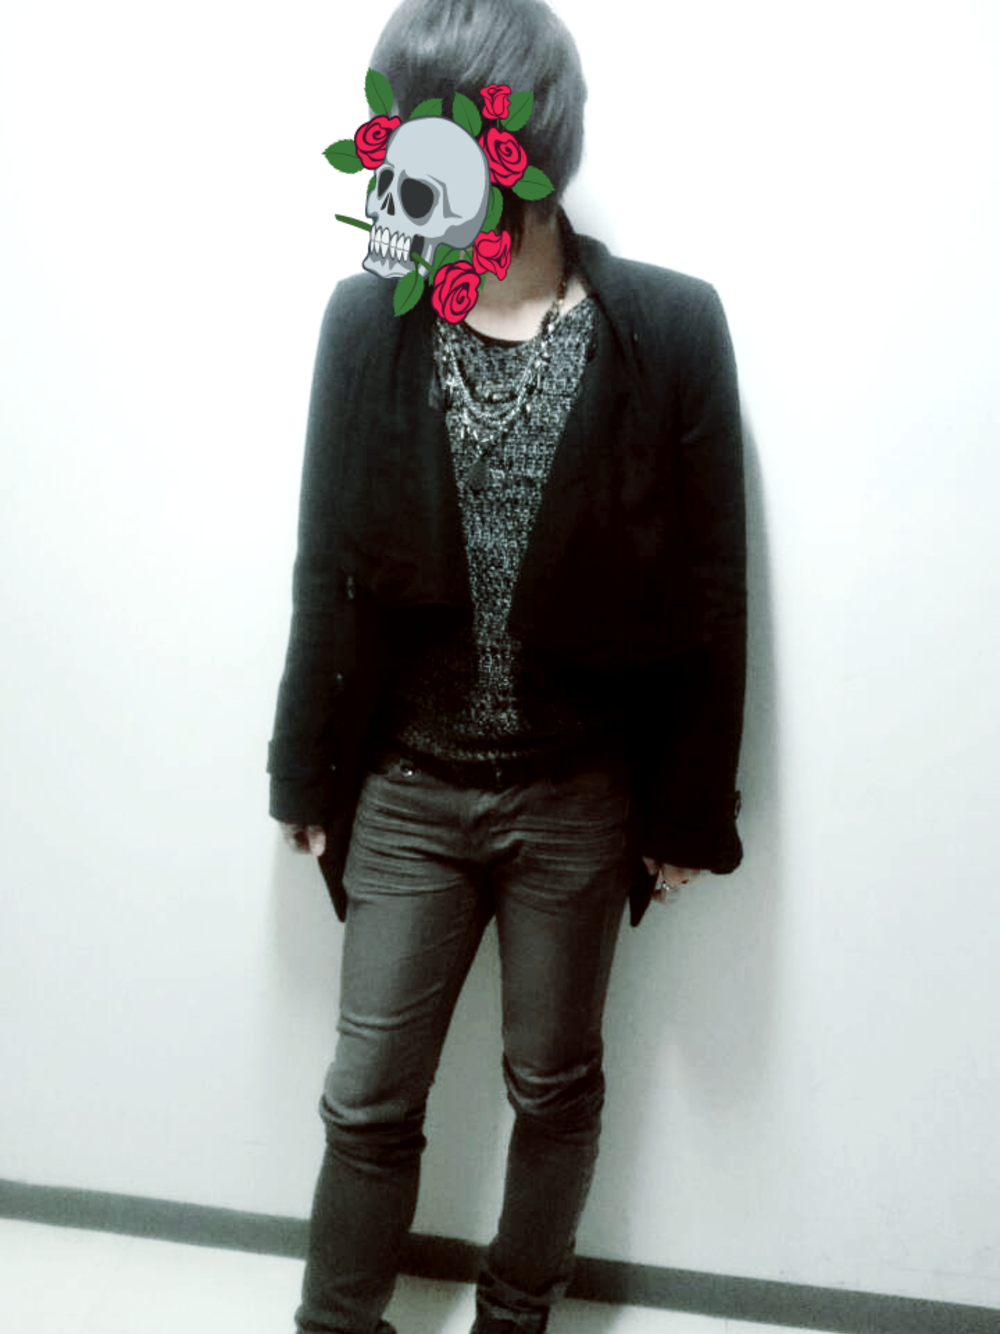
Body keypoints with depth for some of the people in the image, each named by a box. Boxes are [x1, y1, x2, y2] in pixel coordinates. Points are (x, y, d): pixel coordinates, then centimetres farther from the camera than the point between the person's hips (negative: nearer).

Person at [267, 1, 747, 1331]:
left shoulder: (671, 328, -10)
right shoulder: (366, 317, -5)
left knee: (556, 1085, 17)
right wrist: (309, 773, 4)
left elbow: (707, 592, -6)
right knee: (367, 1099, 12)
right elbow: (329, 571, 0)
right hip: (406, 789, 1)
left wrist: (691, 805, -3)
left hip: (580, 796, 0)